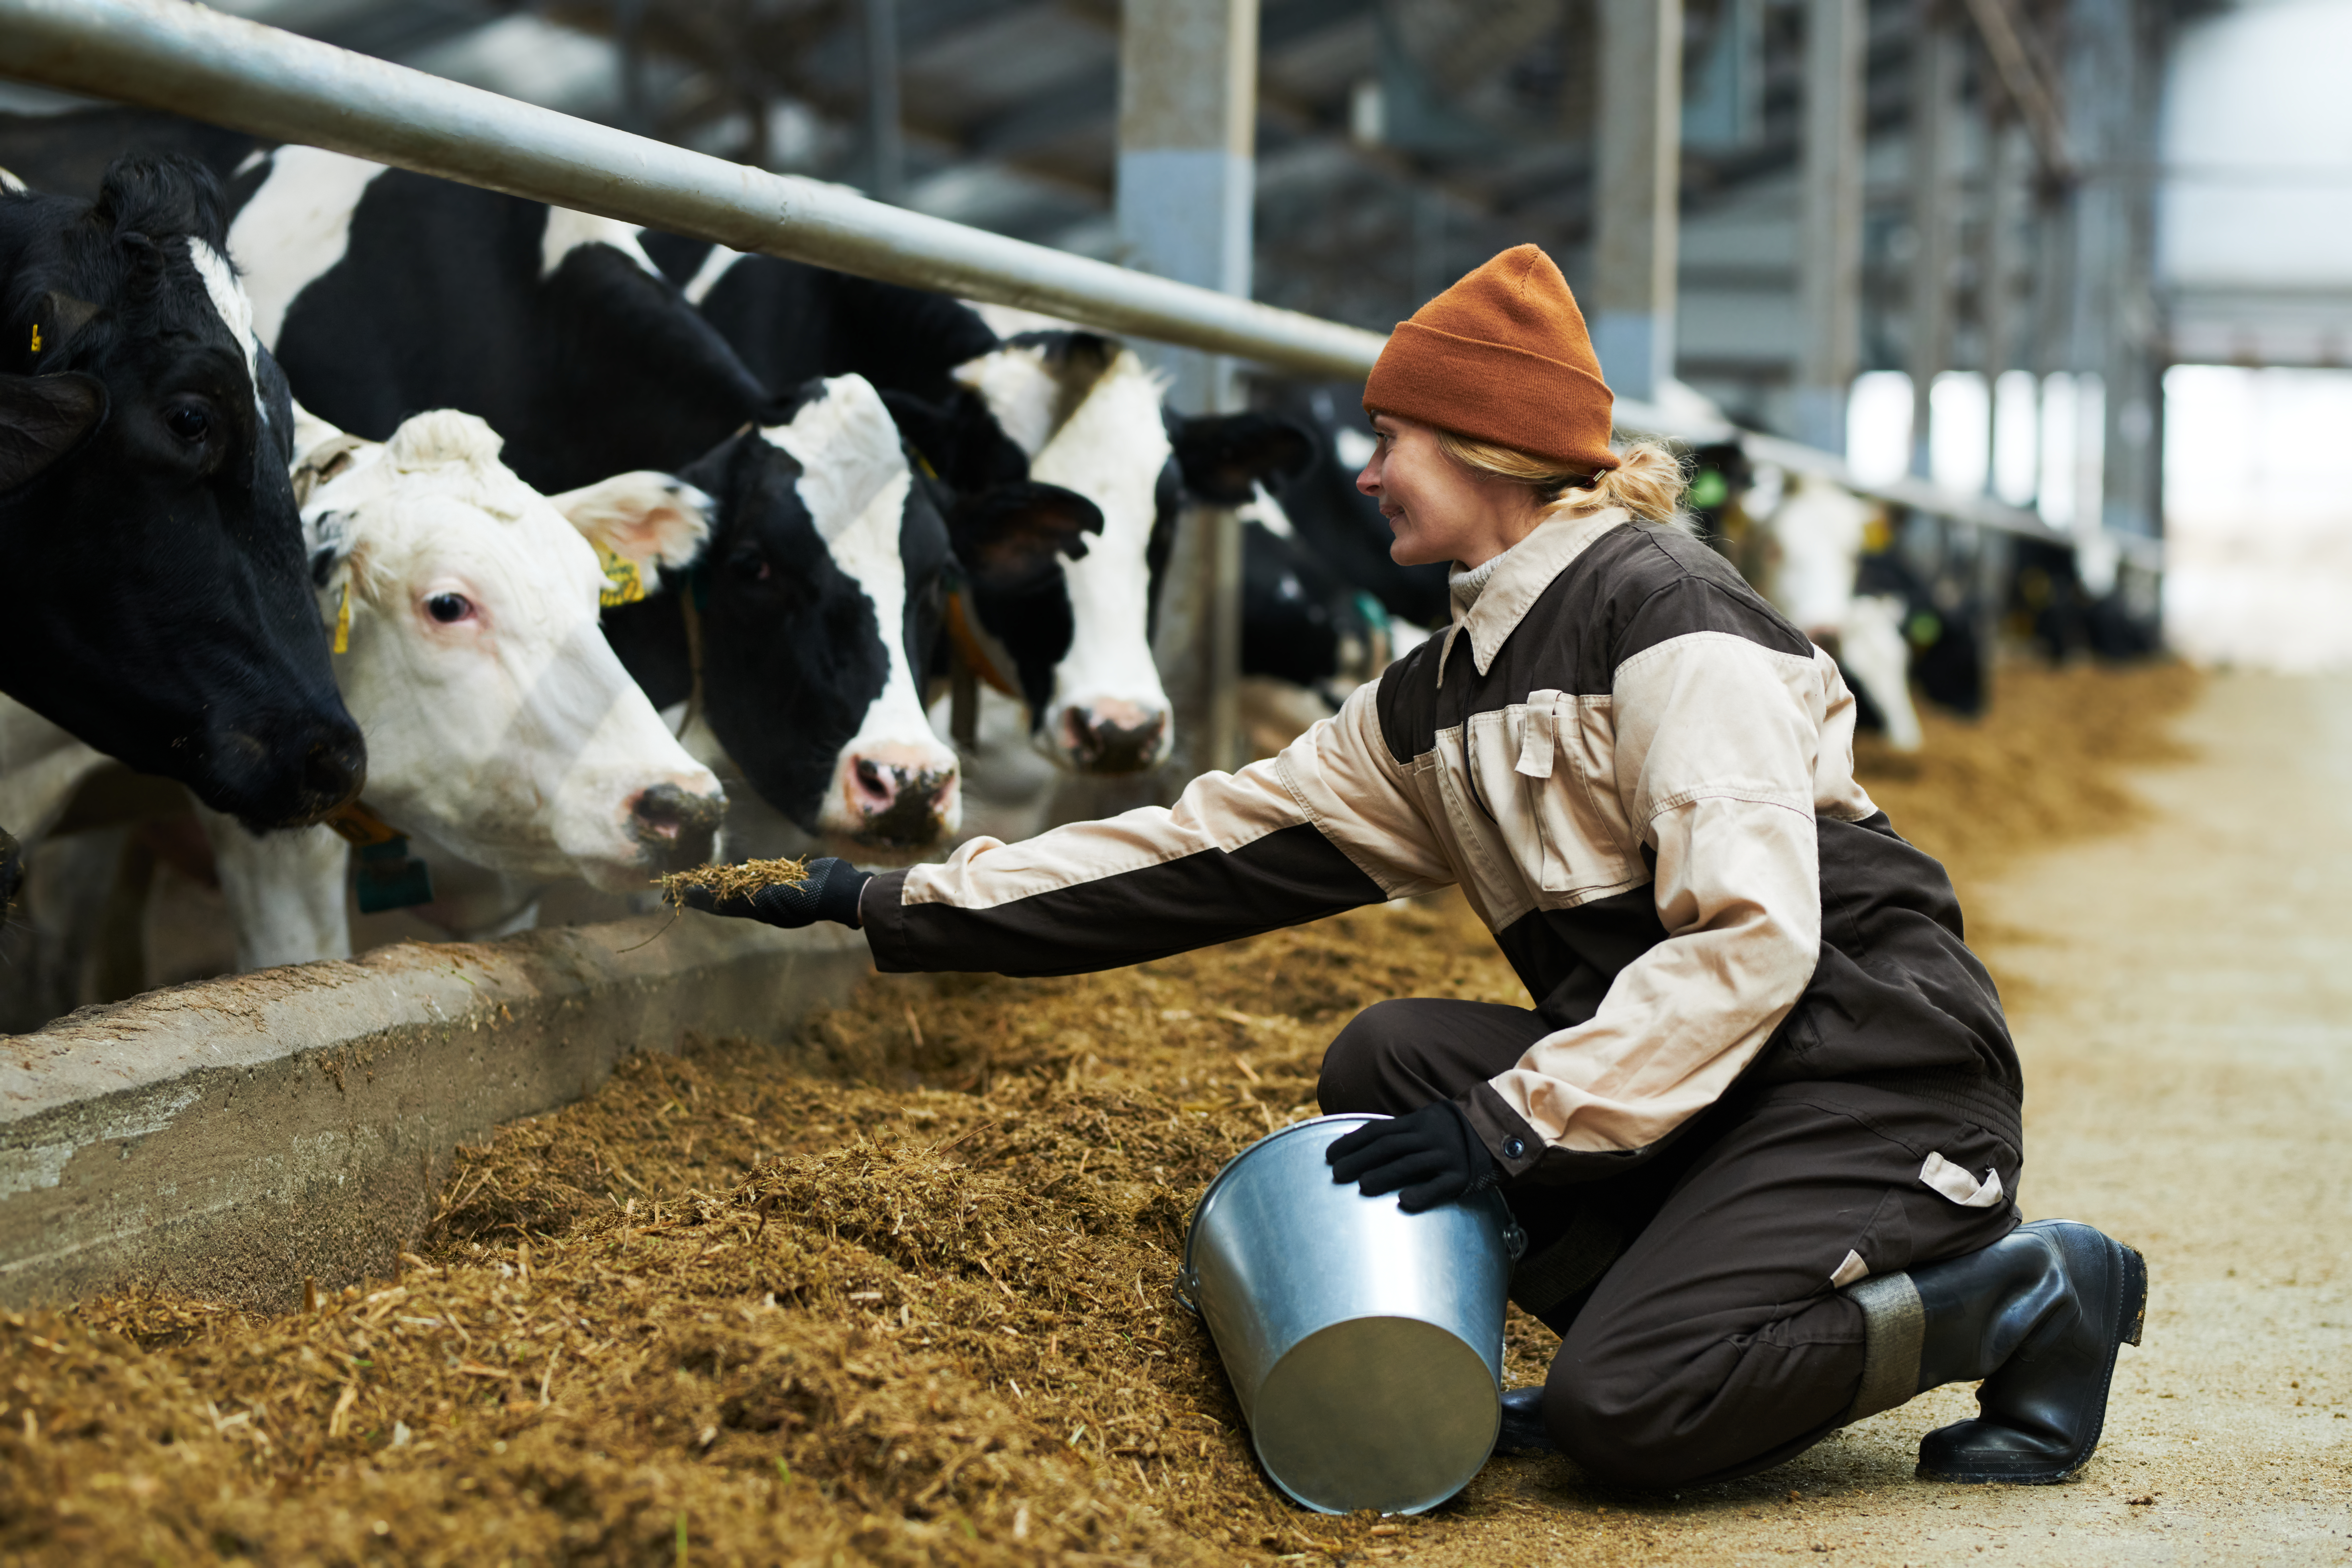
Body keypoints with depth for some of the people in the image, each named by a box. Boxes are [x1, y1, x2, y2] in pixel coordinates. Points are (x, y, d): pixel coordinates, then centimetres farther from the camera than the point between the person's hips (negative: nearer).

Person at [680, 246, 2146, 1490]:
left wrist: (1514, 1119, -26)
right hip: (1701, 1080, 8)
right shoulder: (1445, 696, 13)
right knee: (1387, 1063, -7)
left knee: (1625, 1410, -23)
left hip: (1881, 1065, -8)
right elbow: (1216, 845, 12)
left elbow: (1750, 932, -23)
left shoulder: (1661, 612, -14)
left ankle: (2024, 1289, -4)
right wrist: (893, 903, 10)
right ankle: (1689, 1319, -1)